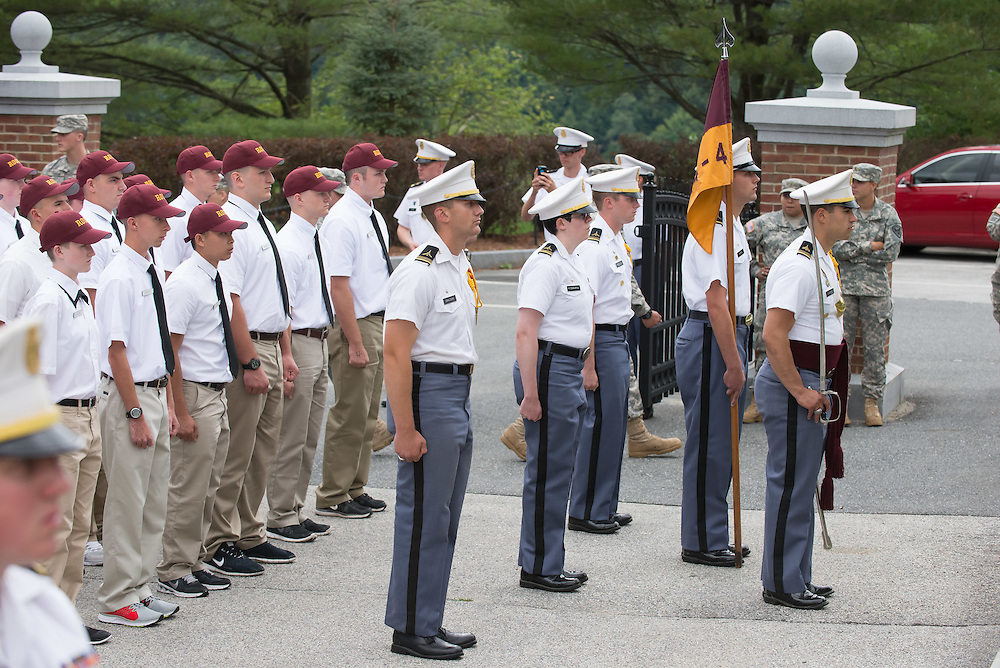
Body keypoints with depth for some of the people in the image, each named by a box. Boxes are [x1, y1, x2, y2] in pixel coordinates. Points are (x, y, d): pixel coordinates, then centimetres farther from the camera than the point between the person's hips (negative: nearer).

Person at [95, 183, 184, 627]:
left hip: (155, 393, 9)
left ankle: (139, 588, 24)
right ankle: (117, 600, 6)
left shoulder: (153, 272, 10)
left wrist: (167, 402, 16)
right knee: (128, 501, -2)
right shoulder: (120, 277, -17)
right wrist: (135, 413, -18)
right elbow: (117, 351, -18)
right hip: (128, 395, -9)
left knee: (154, 501, 14)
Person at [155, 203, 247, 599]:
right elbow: (169, 351, -18)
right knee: (188, 489, -3)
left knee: (208, 487, 15)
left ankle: (195, 562, 24)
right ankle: (173, 571, 6)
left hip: (218, 392, 9)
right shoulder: (184, 284, -16)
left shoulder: (214, 279, 11)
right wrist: (181, 412, -20)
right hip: (194, 394, -9)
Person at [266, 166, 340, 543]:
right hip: (298, 343, -9)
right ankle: (280, 517, 5)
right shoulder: (288, 244, -16)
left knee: (309, 437, 15)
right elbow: (282, 309, -18)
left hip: (320, 341, 9)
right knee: (291, 437, -3)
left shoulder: (316, 239, 13)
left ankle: (295, 510, 24)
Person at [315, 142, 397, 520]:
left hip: (378, 322, 9)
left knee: (368, 414, 15)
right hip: (354, 326, -9)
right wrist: (356, 343, -21)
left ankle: (355, 489, 24)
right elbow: (339, 287, -20)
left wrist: (385, 330, 17)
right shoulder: (342, 221, -16)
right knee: (350, 414, -4)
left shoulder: (374, 218, 13)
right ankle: (333, 498, 4)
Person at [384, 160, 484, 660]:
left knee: (445, 518, 14)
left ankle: (430, 623, 23)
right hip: (429, 393, -10)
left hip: (458, 396, 10)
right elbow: (396, 354, -21)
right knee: (424, 516, -4)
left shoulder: (460, 267, 14)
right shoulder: (419, 272, -17)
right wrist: (405, 429, -23)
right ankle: (411, 629, 4)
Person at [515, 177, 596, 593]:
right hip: (549, 370, -10)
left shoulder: (572, 262, 16)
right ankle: (538, 569, 4)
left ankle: (549, 564, 22)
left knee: (560, 470, 14)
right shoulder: (545, 264, -15)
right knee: (548, 472, -4)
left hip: (570, 371, 10)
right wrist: (530, 394, -23)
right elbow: (526, 332, -21)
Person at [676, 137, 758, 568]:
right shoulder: (712, 227, -17)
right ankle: (701, 543, 3)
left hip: (727, 336, 10)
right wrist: (733, 365, -22)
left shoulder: (732, 224, 16)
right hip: (709, 339, -10)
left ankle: (715, 537, 23)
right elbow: (715, 300, -22)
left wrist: (736, 360, 21)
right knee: (709, 443, -4)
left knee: (722, 443, 15)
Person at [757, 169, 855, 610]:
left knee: (802, 485, 15)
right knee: (790, 484, -4)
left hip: (808, 386, 10)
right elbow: (774, 335, -26)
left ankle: (797, 578, 23)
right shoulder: (799, 265, -19)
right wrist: (800, 391, -23)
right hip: (791, 385, -10)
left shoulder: (823, 260, 14)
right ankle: (781, 585, 2)